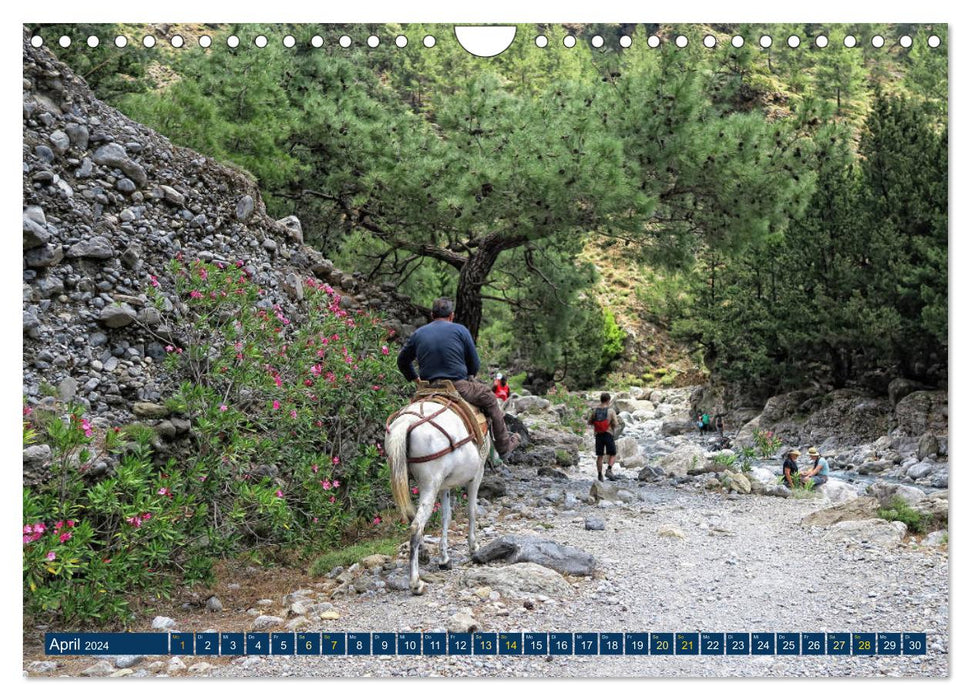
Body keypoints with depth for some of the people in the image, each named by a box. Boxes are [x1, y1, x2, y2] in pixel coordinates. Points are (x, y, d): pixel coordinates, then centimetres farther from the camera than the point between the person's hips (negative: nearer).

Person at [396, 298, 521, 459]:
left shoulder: (418, 334, 10)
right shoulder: (460, 330, 0)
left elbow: (402, 361, 19)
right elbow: (474, 364, 5)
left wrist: (415, 379, 27)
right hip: (458, 387, -3)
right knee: (489, 398, 17)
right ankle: (504, 447, 24)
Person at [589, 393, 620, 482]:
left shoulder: (595, 410, 0)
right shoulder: (611, 411, -10)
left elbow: (589, 422, 6)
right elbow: (615, 424, -12)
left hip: (598, 435, 3)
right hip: (608, 434, -3)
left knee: (600, 456, 10)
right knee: (612, 454, 10)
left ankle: (600, 475, 10)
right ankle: (609, 469, -11)